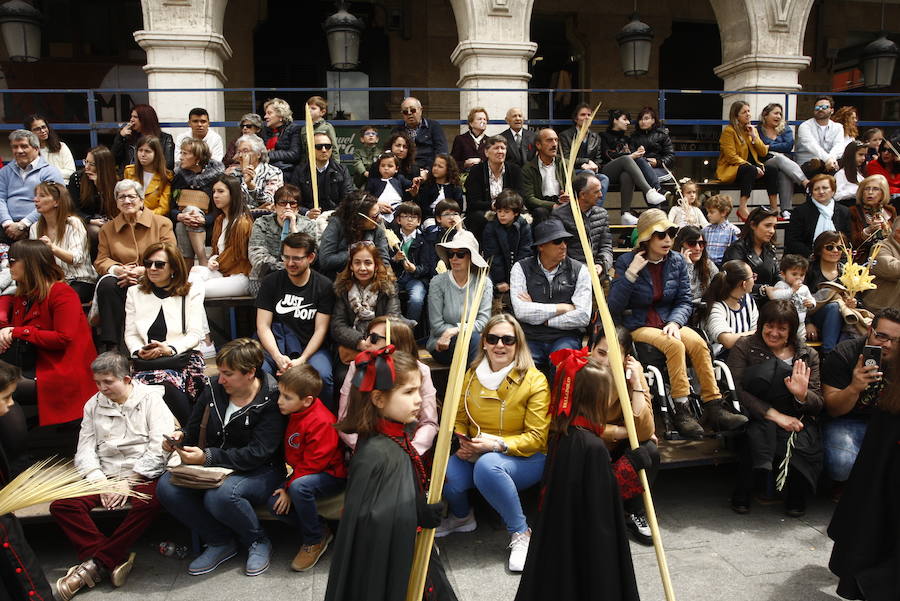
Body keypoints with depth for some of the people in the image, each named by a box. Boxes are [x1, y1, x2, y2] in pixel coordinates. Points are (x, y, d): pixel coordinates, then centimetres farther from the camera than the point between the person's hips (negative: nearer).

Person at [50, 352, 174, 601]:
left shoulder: (151, 399, -2)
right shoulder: (93, 405, 13)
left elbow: (160, 446, -10)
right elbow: (85, 449, 7)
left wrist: (130, 482, -13)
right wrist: (100, 481, -9)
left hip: (143, 473, -4)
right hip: (104, 474, 5)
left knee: (148, 502, -36)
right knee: (61, 505, -20)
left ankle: (96, 563, -20)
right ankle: (115, 560, -21)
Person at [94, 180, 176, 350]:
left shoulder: (162, 223, 9)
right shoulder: (107, 229, 19)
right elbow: (100, 261, 11)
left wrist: (142, 270, -17)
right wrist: (118, 270, -13)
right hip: (120, 281, 3)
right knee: (106, 284, -33)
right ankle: (111, 344, -33)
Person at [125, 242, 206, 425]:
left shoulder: (192, 292, 12)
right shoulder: (134, 292, 21)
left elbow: (195, 335, 3)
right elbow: (130, 334, 16)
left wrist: (170, 349, -15)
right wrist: (139, 351, -6)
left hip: (183, 357, -2)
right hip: (146, 363, 2)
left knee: (167, 381, -37)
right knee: (167, 386, -35)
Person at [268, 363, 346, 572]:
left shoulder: (321, 422, -25)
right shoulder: (292, 414, 1)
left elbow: (312, 465, -23)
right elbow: (291, 453, 15)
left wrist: (290, 488, -19)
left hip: (331, 475, -8)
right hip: (301, 473, 8)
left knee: (300, 487, -35)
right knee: (275, 504, -11)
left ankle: (314, 541, -12)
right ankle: (320, 531, 5)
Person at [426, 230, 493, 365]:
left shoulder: (484, 283, 2)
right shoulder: (438, 282, -3)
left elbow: (484, 322, -7)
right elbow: (437, 326, -8)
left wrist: (455, 330, -19)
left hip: (472, 343, 2)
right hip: (442, 347, -2)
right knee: (473, 338, -31)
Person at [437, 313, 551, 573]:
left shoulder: (534, 380, -11)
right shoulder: (471, 376, 3)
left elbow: (536, 437, -13)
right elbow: (459, 420, 9)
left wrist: (497, 444, -27)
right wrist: (462, 444, -13)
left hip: (525, 458, -4)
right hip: (476, 454, 4)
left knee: (487, 466, -37)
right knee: (446, 472, -27)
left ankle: (520, 533, -14)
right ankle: (462, 516, 10)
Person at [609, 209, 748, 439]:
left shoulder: (677, 261, 5)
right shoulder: (626, 262, -7)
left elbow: (684, 301, 7)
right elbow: (614, 307, -13)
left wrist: (674, 322, -14)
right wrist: (631, 274, -22)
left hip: (670, 322, 4)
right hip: (639, 327, -4)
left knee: (698, 343, -25)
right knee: (675, 346, -31)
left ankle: (714, 407, -23)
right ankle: (682, 411, -27)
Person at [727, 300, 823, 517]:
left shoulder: (808, 355, 11)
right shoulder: (744, 347, 2)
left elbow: (818, 405, 6)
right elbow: (735, 389, -11)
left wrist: (802, 395, -17)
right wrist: (774, 414, -19)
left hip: (795, 420, 1)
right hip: (755, 417, -1)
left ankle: (796, 494, 3)